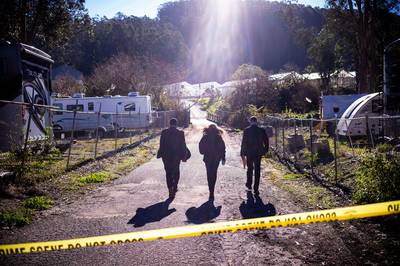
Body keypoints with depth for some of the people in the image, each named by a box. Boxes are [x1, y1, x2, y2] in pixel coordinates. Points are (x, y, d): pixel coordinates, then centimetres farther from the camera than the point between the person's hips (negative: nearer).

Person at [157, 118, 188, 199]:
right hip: (176, 156, 0)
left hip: (166, 156, 0)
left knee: (168, 173, 8)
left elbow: (161, 145, -1)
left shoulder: (164, 132, -5)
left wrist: (161, 154, 8)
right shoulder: (180, 133, -8)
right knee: (176, 172, 20)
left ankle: (170, 190, 4)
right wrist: (183, 155, 3)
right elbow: (183, 145, -5)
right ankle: (175, 187, 14)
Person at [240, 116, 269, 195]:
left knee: (250, 168, 19)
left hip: (249, 153, 0)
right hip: (258, 153, 1)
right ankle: (256, 189, 3)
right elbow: (266, 141, 0)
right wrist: (265, 150, 12)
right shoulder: (261, 130, -2)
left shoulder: (246, 130, -7)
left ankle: (249, 184, 28)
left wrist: (242, 153, -2)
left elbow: (243, 142, -7)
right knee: (257, 170, 4)